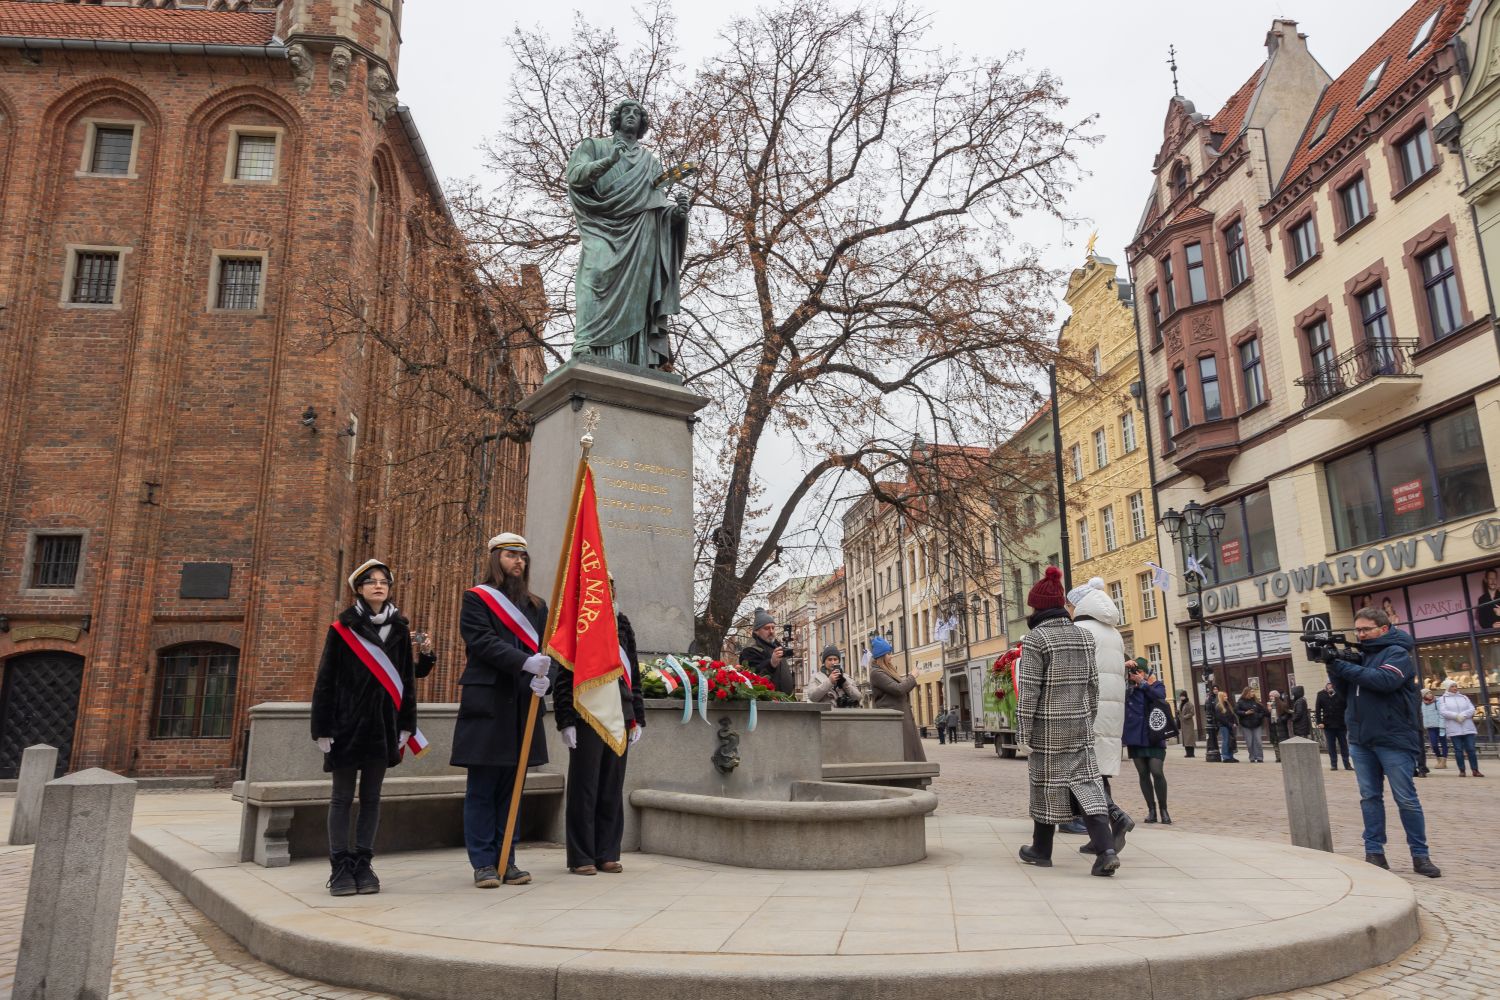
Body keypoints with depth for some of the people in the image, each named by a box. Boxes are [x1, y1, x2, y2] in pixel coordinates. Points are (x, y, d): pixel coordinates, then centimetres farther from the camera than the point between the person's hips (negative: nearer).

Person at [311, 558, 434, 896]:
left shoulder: (400, 629, 6)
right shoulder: (342, 628, -2)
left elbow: (407, 679, 9)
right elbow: (325, 680, -2)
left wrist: (406, 725, 5)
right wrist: (323, 728, -6)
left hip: (383, 725, 3)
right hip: (347, 724, -3)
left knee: (371, 798, 8)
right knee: (343, 797, 4)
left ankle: (363, 865, 16)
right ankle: (340, 867, 11)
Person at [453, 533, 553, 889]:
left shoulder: (536, 606, 16)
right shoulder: (476, 599, 2)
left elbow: (543, 648, 7)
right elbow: (483, 642, -12)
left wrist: (541, 677, -15)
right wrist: (526, 662, -24)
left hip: (522, 706, 5)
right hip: (485, 702, -5)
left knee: (510, 787, 10)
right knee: (481, 788, 0)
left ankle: (506, 860, 17)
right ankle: (483, 863, 8)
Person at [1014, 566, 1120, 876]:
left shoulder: (1035, 638, -13)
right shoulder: (1083, 635, 6)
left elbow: (1029, 689, -15)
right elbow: (1092, 684, 10)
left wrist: (1023, 730, -8)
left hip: (1047, 726, -5)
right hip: (1080, 724, 5)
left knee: (1047, 784, 8)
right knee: (1085, 781, 5)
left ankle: (1041, 850, 22)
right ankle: (1105, 849, -9)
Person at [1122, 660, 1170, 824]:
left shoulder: (1156, 685, 5)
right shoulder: (1127, 687, 8)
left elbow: (1159, 697, -14)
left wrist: (1142, 683, -12)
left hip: (1153, 737, -2)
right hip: (1135, 737, 2)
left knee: (1157, 772, -8)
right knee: (1143, 773, 5)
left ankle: (1163, 809, 5)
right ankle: (1151, 809, 13)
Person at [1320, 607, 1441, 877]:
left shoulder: (1397, 652, -6)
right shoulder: (1358, 654, 13)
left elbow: (1385, 680, -24)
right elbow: (1344, 690, 12)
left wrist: (1344, 667, -19)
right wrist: (1334, 667, -6)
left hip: (1392, 739, -6)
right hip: (1360, 739, 6)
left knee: (1406, 798, 1)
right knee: (1370, 796, 8)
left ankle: (1420, 855, 10)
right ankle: (1374, 851, 12)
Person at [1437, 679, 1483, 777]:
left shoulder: (1464, 697, 14)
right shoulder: (1442, 699, 6)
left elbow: (1472, 709, 3)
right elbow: (1443, 712, -8)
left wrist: (1463, 715, -15)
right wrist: (1456, 716, -19)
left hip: (1468, 728, 2)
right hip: (1453, 729, -2)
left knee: (1471, 749, 0)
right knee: (1458, 750, 0)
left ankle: (1475, 770, 5)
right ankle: (1461, 770, 5)